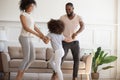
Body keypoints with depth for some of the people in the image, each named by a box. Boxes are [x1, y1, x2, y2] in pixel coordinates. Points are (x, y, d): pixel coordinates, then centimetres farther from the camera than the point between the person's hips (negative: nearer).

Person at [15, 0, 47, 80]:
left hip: (29, 38, 9)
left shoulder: (30, 16, 18)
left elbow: (35, 27, 15)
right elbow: (25, 27, -18)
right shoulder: (22, 15, -8)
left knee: (33, 57, 6)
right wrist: (37, 35, -19)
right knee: (26, 58, -9)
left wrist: (43, 36, 5)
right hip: (24, 38, -9)